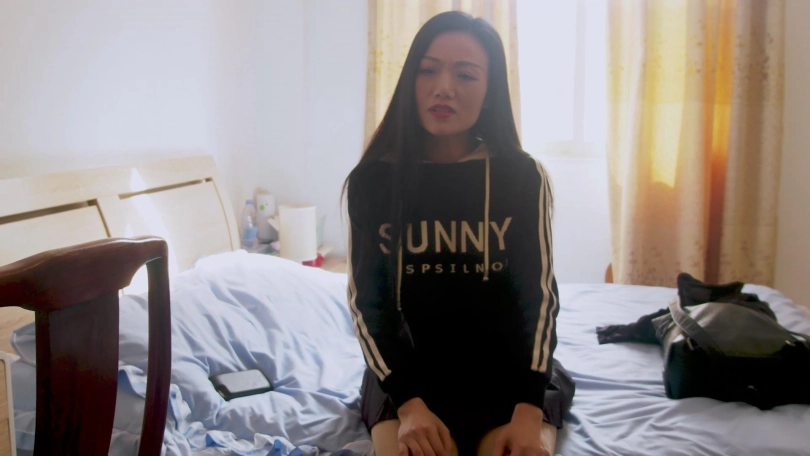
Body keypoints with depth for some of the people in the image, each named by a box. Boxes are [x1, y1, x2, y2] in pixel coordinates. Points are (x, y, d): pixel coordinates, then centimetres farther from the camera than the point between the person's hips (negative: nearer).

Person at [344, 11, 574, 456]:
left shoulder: (523, 176, -2)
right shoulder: (372, 180, -2)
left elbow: (539, 294, -5)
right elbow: (366, 301, -4)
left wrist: (529, 408, -18)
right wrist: (409, 403, -18)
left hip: (508, 369, 1)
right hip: (408, 371, 0)